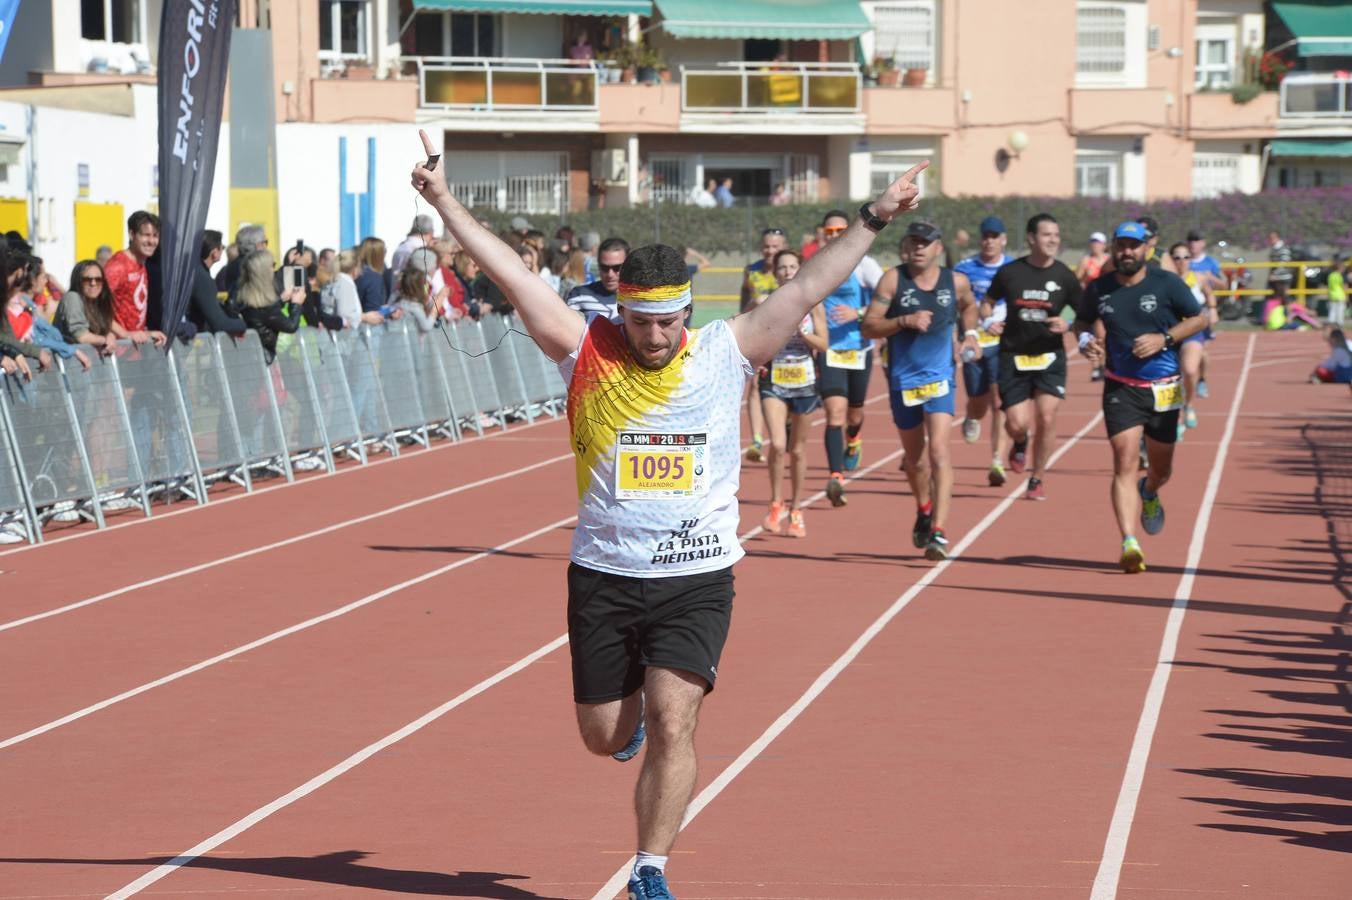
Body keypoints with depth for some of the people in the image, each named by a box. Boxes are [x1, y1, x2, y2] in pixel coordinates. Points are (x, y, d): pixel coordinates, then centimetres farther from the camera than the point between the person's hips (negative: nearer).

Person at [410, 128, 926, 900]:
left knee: (673, 722, -14)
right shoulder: (587, 351, -2)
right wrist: (446, 204, -8)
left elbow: (807, 290, -4)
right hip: (603, 575, 1)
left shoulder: (727, 354, -2)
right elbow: (512, 273, -5)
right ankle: (634, 706, 47)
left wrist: (872, 223, -8)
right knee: (604, 736, 9)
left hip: (696, 579, -1)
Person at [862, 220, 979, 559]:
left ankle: (938, 531, -23)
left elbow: (969, 306, 24)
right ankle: (924, 511, 44)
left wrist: (970, 333, 8)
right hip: (903, 379, 1)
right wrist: (904, 321, -22)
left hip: (940, 378, -1)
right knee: (914, 455, 15)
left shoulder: (956, 282, -1)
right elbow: (868, 327, -9)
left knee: (938, 450, -17)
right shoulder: (893, 280, -7)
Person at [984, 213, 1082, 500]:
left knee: (1046, 418, -10)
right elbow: (988, 302, 14)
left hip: (1050, 356, 0)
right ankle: (1020, 444, 32)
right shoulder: (1009, 273, -3)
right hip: (1013, 356, 0)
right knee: (1017, 424, -7)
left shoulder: (1064, 276, -2)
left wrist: (1068, 326, -15)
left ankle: (1037, 479, 9)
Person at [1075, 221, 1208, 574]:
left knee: (1161, 468, 14)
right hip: (1120, 389, 0)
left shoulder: (1167, 284, -6)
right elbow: (1082, 321, 16)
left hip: (1163, 390, 0)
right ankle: (1129, 544, -22)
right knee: (1125, 463, -16)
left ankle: (1149, 492, 52)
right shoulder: (1099, 288, 0)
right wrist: (1085, 340, -7)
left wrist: (1164, 338, -14)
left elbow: (1199, 319, 1)